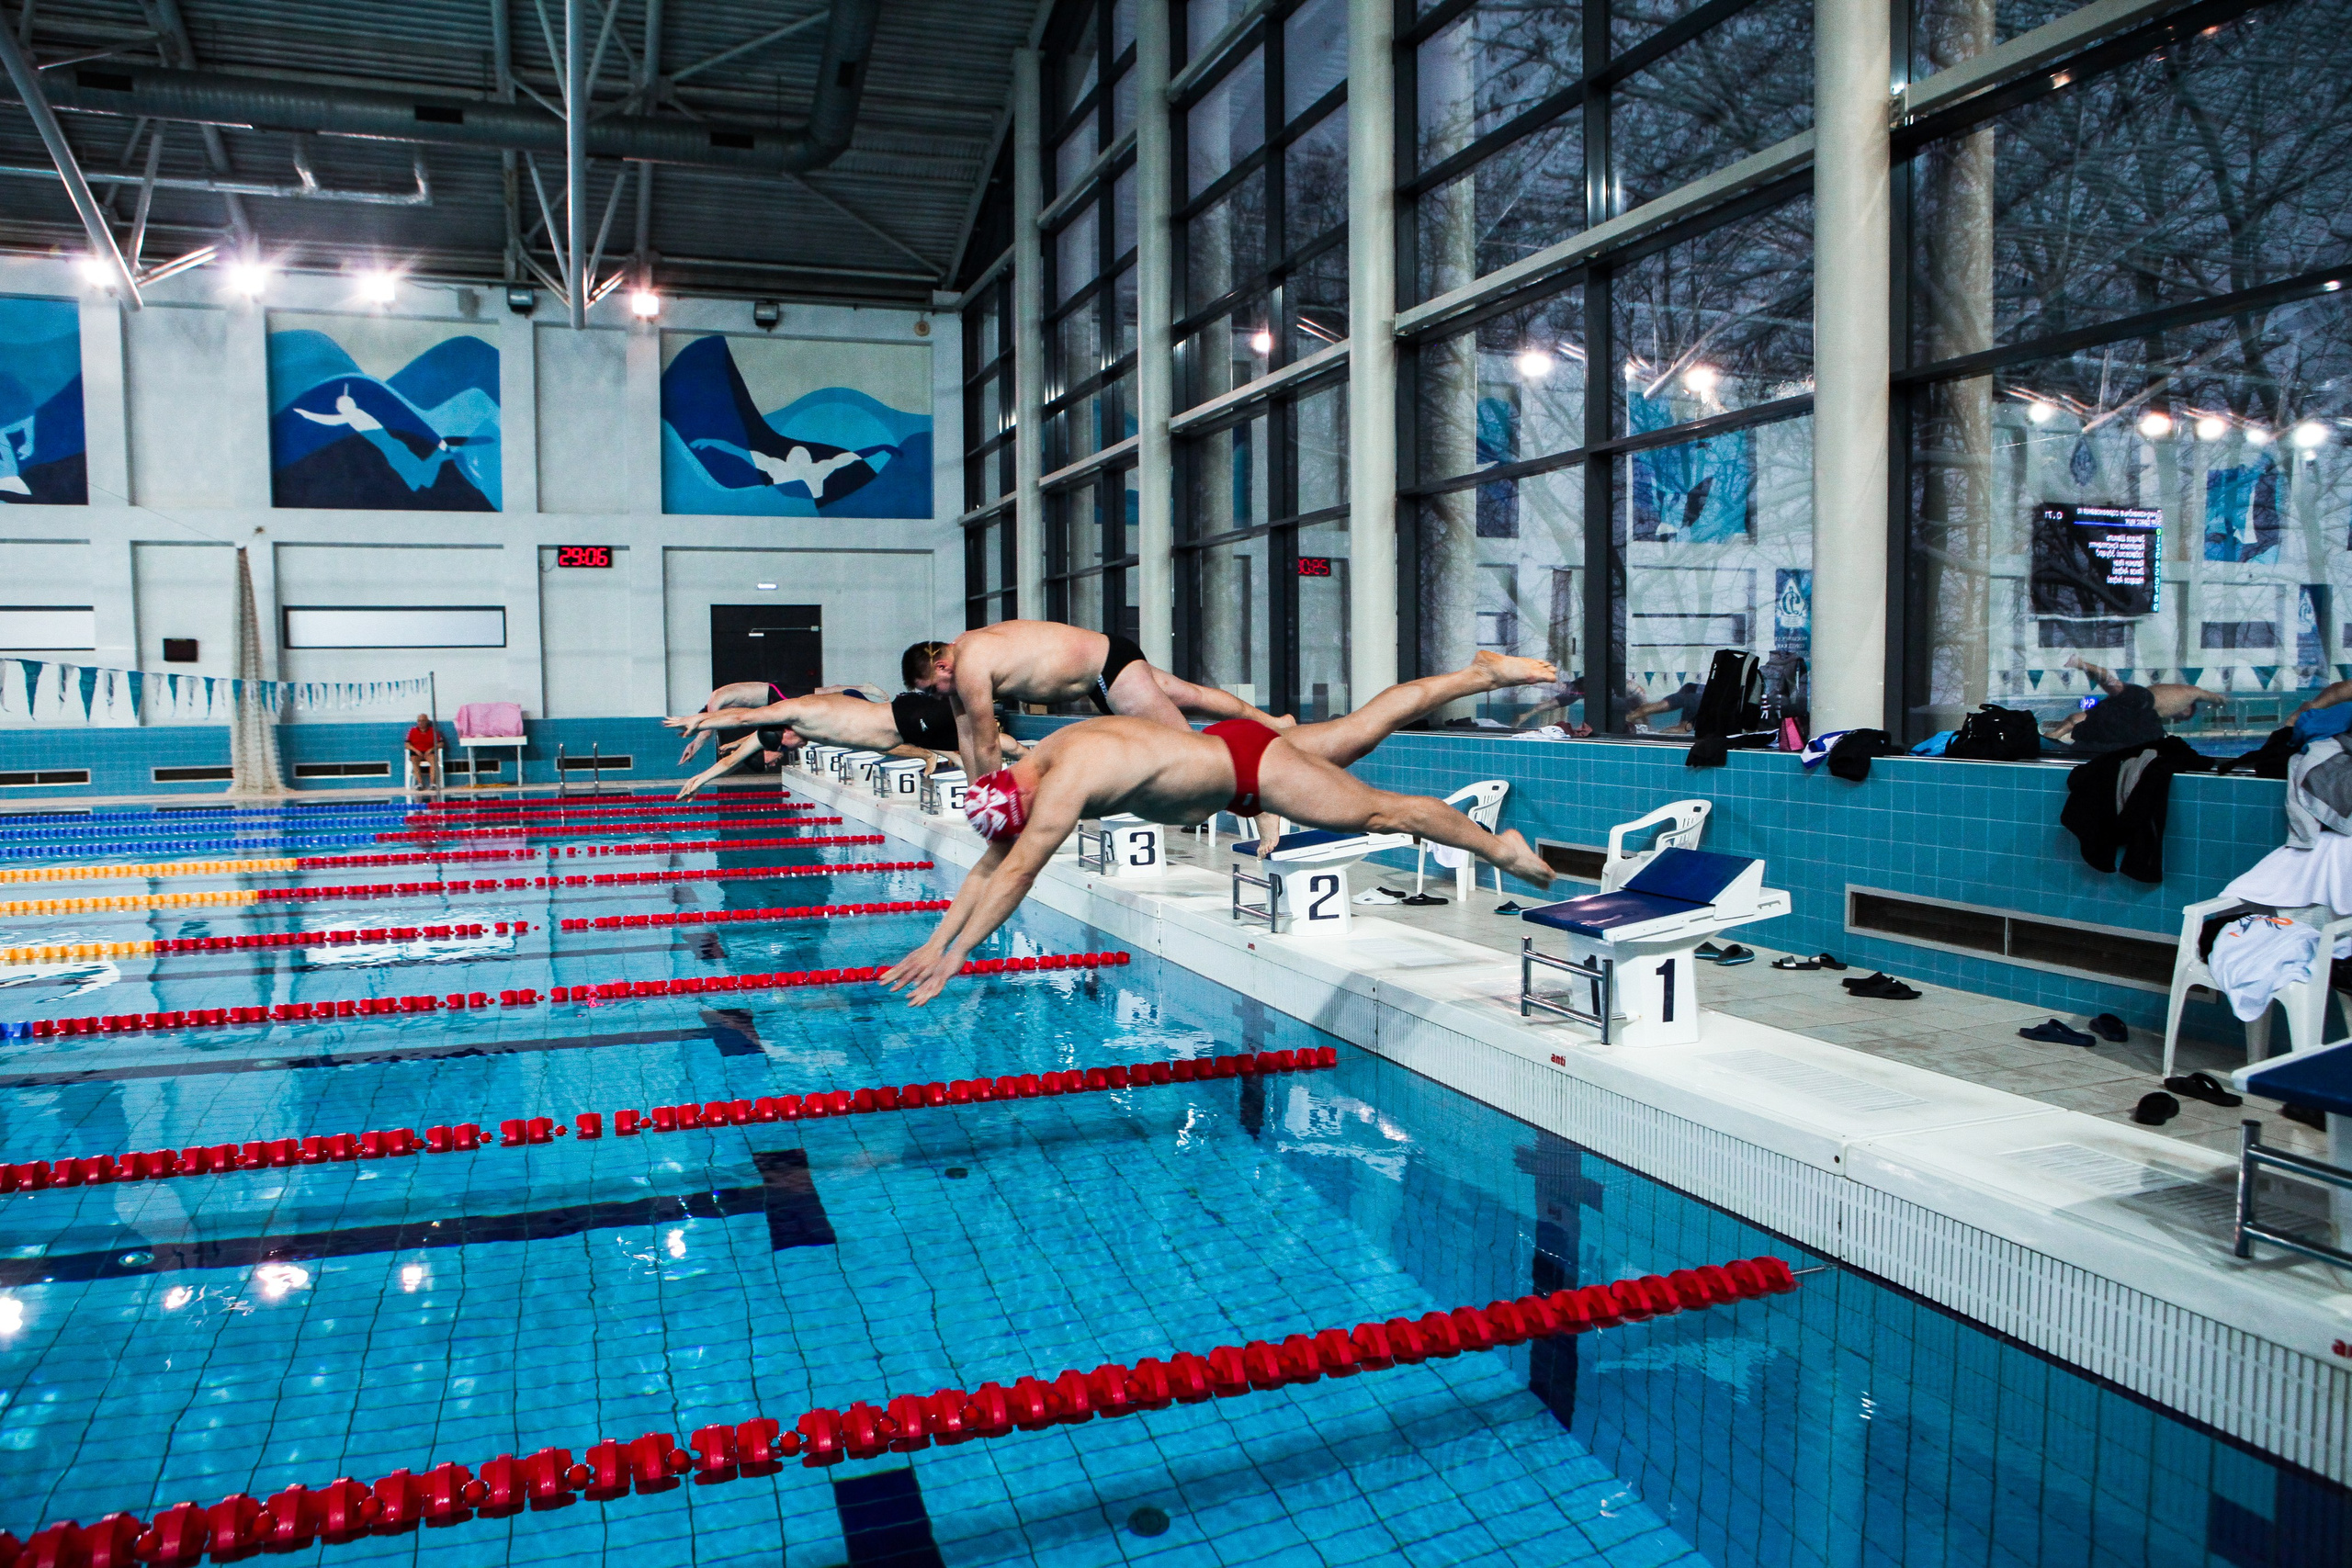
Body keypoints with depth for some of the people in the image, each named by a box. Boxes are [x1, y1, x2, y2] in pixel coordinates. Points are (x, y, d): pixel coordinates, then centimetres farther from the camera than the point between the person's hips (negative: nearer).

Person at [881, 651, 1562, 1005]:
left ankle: (1499, 846, 18)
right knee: (1363, 727, 20)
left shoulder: (1066, 779, -31)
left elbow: (1014, 877, -32)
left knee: (1383, 811, 2)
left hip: (1253, 767, -8)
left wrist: (955, 957, -28)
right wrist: (932, 942, -1)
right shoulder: (1032, 766, -4)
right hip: (1224, 745, 8)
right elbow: (987, 868, 2)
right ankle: (1481, 672, 34)